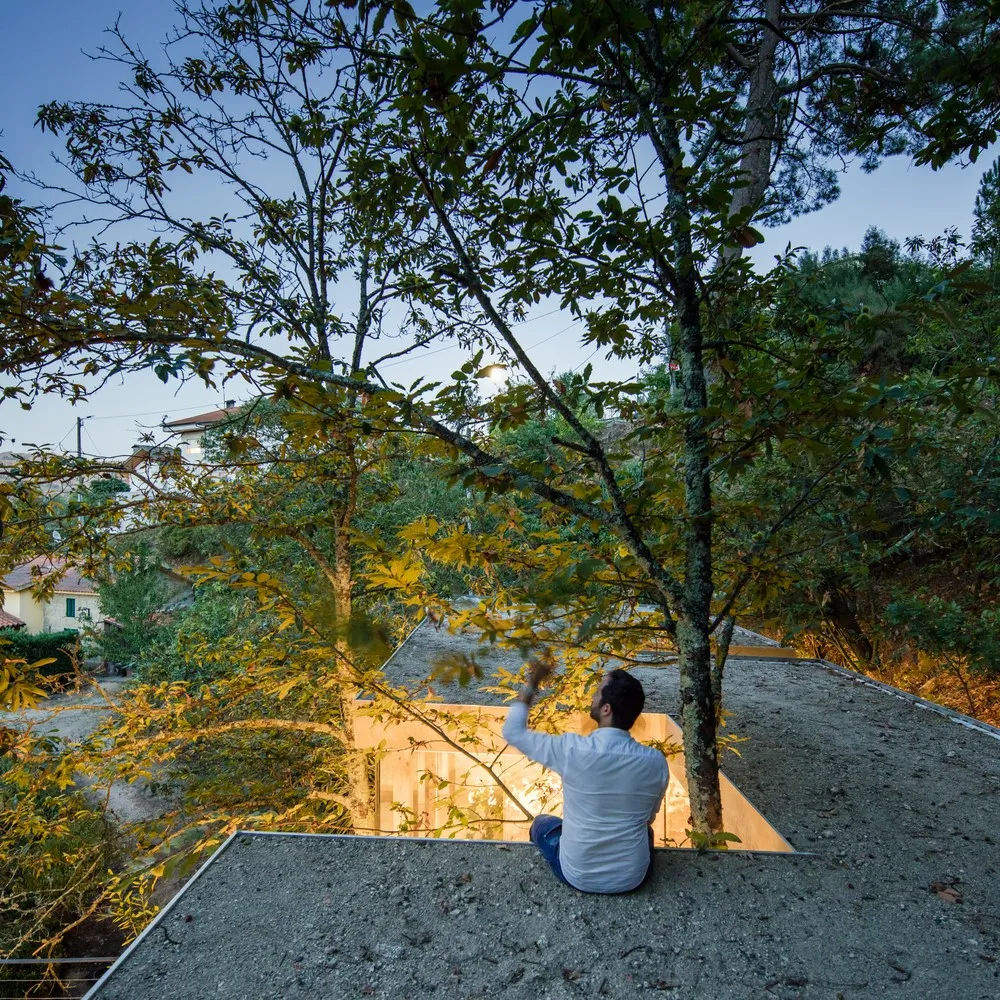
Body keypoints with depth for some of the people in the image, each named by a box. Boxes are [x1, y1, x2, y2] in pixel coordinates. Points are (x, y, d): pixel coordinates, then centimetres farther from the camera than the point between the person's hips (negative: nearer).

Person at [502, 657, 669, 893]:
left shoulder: (572, 750, -23)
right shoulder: (655, 761, -14)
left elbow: (513, 731, -7)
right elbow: (648, 817, 4)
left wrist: (532, 685, 0)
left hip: (579, 876, -2)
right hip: (633, 878, 2)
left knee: (542, 822, 27)